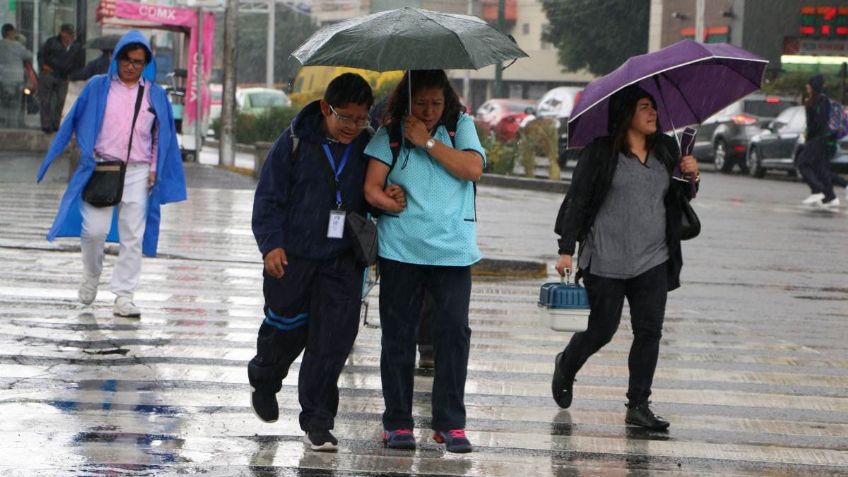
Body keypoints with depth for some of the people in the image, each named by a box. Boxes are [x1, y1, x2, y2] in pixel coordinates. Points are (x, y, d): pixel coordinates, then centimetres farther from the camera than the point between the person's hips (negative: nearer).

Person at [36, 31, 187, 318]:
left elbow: (161, 135, 13)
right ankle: (92, 276, 19)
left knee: (132, 237, -1)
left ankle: (124, 296, 4)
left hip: (138, 173, 2)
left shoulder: (155, 95, 10)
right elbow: (77, 122, 7)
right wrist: (88, 153, -4)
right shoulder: (98, 87, 5)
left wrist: (154, 170, 5)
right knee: (94, 230, -9)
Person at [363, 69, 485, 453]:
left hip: (453, 248, 0)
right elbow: (372, 188, -3)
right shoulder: (390, 134, 4)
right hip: (400, 248, 0)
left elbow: (473, 168, -7)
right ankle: (397, 422, 11)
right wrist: (405, 210, -12)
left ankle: (450, 423, 2)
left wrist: (428, 141, -8)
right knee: (398, 335, 3)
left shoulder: (460, 126, 9)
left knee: (453, 331, -5)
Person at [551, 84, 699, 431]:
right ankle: (566, 367, 33)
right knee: (602, 330, 2)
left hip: (653, 260, 4)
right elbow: (577, 201, -5)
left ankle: (638, 405, 4)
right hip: (607, 261, -4)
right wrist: (566, 250, -10)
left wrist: (690, 177, -1)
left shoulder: (667, 150, 10)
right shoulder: (601, 153, -5)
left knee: (649, 331, -2)